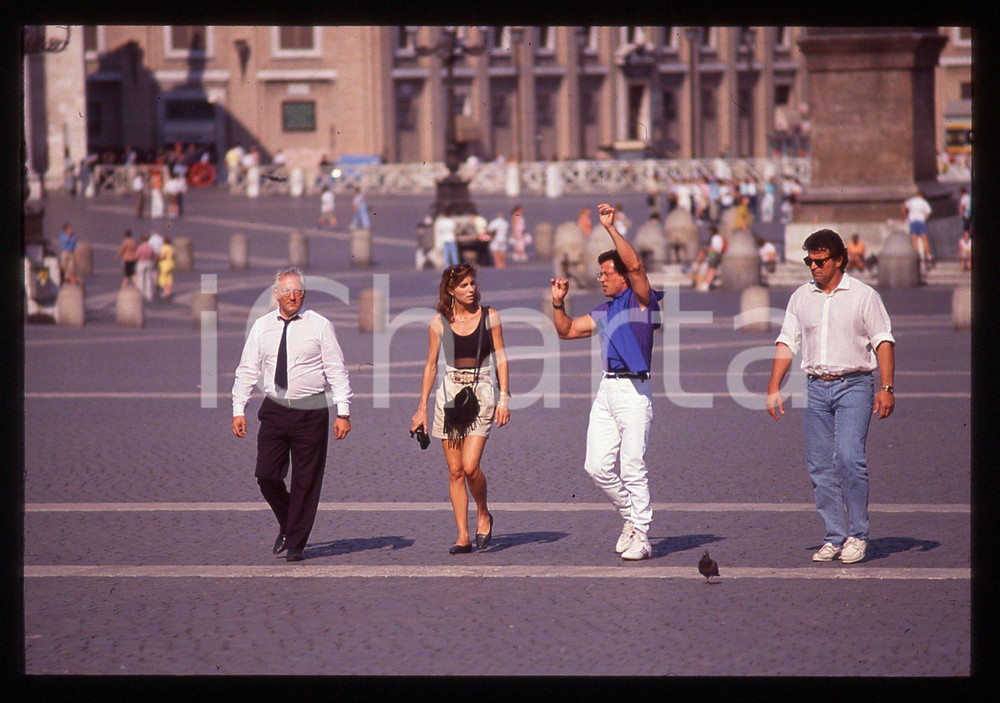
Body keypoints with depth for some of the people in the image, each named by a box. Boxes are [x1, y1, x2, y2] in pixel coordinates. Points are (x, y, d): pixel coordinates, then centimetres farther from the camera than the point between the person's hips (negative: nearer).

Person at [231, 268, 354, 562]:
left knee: (306, 481, 0)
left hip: (310, 412, -3)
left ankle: (296, 544, 11)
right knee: (266, 475, -3)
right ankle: (287, 524, 24)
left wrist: (343, 412, -9)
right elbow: (247, 370, 11)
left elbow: (337, 371, -2)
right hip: (274, 410, 3)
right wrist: (239, 410, 5)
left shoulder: (319, 326, -2)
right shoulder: (261, 327, 7)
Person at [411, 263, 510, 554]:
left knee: (470, 466, -15)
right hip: (450, 393, 2)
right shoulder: (439, 323, 3)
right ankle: (462, 536, 5)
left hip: (481, 393, -2)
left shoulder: (489, 317, 1)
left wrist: (504, 398, -5)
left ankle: (483, 515, 11)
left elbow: (501, 358, 4)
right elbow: (431, 365, 9)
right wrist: (422, 407, 6)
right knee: (455, 470, 1)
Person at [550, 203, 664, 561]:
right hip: (606, 391, 8)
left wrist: (611, 228, -19)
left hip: (634, 391, -7)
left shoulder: (640, 300, -2)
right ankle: (632, 515, 21)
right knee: (597, 465, 3)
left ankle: (641, 536, -1)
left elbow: (635, 265, -19)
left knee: (632, 467, -7)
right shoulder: (604, 311, 20)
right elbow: (567, 330, 28)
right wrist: (559, 303, 13)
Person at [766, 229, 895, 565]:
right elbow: (786, 343, 13)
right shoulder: (801, 297, 11)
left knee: (849, 458, -16)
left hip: (854, 386, -4)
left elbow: (883, 342, -1)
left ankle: (857, 535, -5)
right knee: (820, 466, 2)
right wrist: (773, 388, 5)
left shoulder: (863, 295, 0)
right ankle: (833, 537, 9)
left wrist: (886, 389, -10)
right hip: (816, 386, 4)